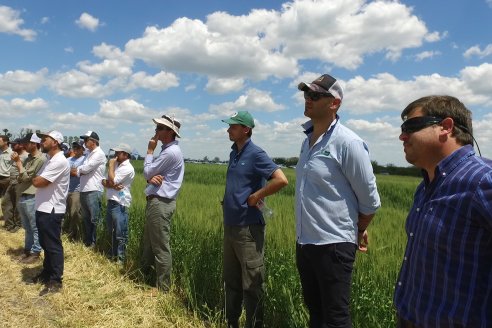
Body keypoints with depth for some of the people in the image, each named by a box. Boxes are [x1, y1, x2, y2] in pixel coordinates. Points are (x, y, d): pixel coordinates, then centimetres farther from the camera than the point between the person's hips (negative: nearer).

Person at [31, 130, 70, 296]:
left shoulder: (59, 161, -20)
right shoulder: (50, 159, 15)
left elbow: (38, 182, -21)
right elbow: (38, 180, 18)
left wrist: (35, 179, 0)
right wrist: (37, 180, -3)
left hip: (51, 210, -10)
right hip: (43, 208, 10)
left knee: (53, 246, -2)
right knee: (45, 244, 20)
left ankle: (56, 280, 7)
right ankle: (47, 272, 34)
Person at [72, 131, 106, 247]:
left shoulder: (99, 154, -10)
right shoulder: (89, 154, 19)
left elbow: (86, 168, -16)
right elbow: (83, 170, 17)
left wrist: (76, 169, 2)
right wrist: (78, 171, -4)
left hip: (93, 191, -9)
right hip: (84, 190, 9)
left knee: (94, 219, -1)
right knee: (86, 218, 15)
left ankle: (94, 243, 7)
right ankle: (87, 241, 25)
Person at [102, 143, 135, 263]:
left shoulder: (127, 168, -13)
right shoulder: (116, 165, 14)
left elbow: (112, 181, -19)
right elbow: (104, 181, 9)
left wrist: (111, 165, -8)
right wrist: (112, 185, -13)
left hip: (120, 204, -9)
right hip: (111, 201, 9)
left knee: (120, 234, -2)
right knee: (111, 231, 18)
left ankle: (120, 258, 7)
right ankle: (113, 255, 31)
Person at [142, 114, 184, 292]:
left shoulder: (171, 152, -18)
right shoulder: (167, 150, 15)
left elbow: (147, 172, -13)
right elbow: (149, 173, 13)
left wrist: (149, 151, 0)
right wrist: (151, 177, -11)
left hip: (160, 203, -11)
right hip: (156, 201, 11)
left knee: (161, 246, -2)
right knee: (149, 242, 21)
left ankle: (163, 287, 8)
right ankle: (144, 275, 36)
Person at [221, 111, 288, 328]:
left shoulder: (256, 154, -13)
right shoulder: (234, 153, 12)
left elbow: (281, 180, -24)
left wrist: (255, 197, -16)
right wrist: (228, 201, 11)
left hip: (248, 228, -9)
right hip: (229, 225, 9)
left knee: (252, 284, 2)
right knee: (231, 280, 19)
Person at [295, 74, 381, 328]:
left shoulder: (348, 143, -15)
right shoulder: (307, 140, 8)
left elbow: (370, 200, -9)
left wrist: (358, 232, 5)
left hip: (333, 245, -7)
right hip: (304, 243, 7)